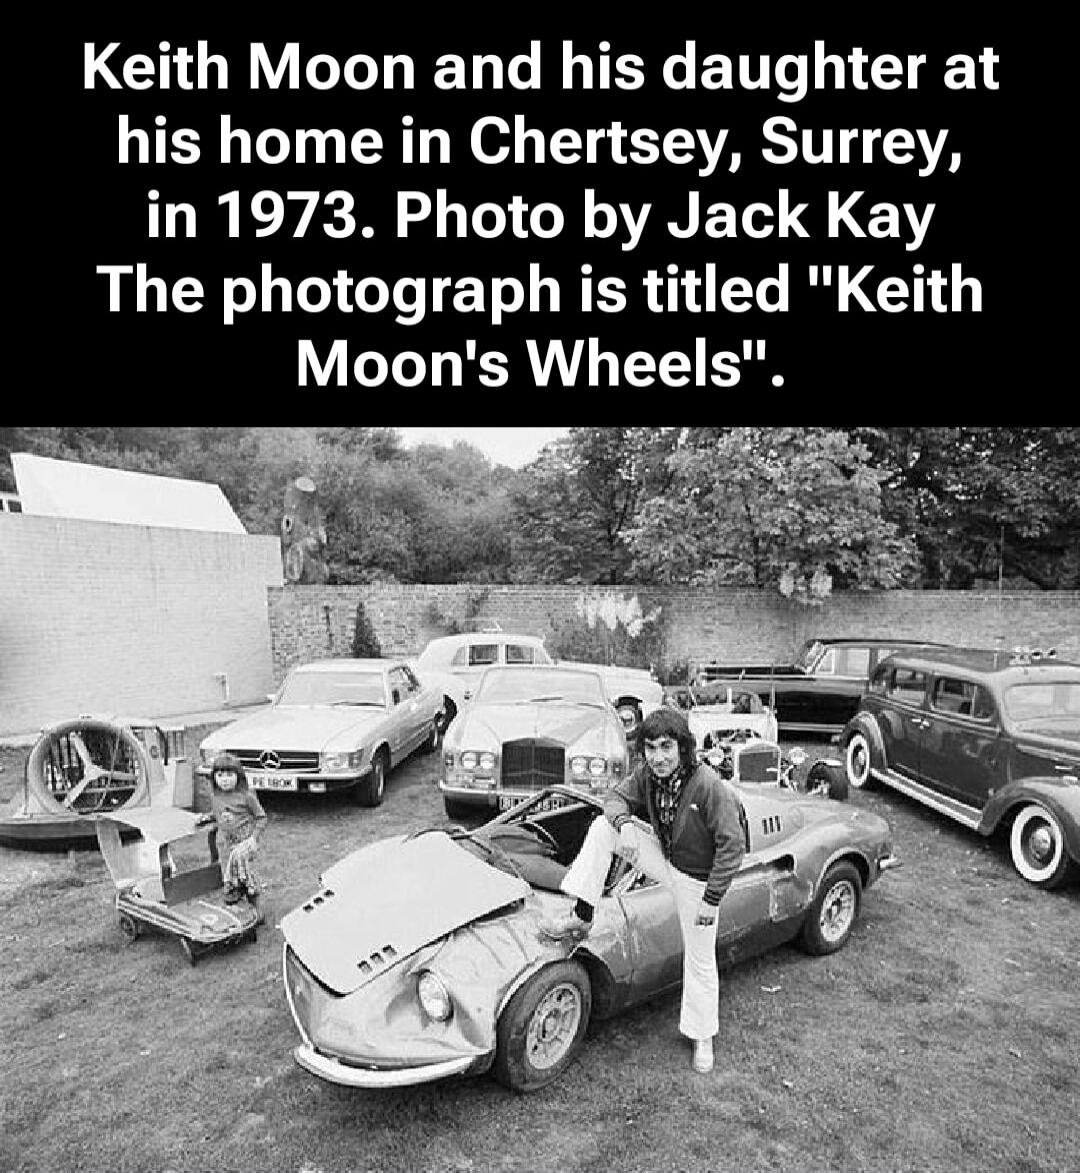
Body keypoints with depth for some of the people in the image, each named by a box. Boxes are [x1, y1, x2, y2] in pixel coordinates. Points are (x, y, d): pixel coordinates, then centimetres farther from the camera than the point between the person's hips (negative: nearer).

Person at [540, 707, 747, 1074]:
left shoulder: (710, 786, -31)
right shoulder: (647, 773, -14)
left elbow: (733, 845, -25)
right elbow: (615, 797, -1)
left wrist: (712, 899, -21)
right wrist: (624, 823, -25)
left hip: (696, 878, -5)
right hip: (663, 857, 5)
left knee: (700, 961, 8)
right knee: (602, 826, -12)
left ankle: (701, 1038, 35)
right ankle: (581, 918, -8)